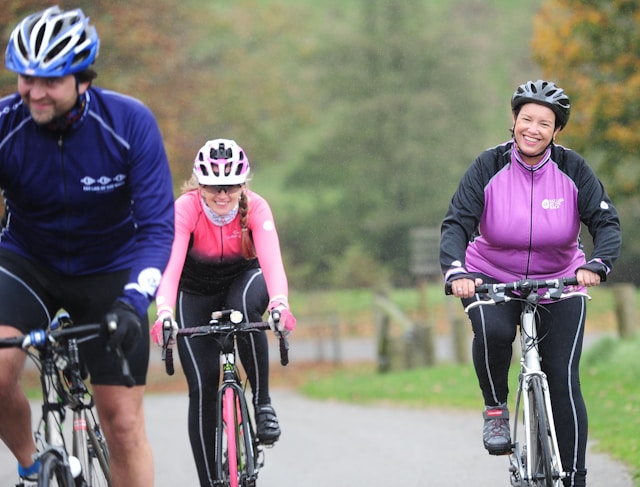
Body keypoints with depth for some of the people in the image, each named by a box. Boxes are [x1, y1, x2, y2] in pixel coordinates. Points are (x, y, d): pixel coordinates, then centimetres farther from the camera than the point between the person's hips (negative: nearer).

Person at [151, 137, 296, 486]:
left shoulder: (255, 208, -26)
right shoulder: (186, 208, -29)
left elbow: (271, 259, -40)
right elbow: (171, 262, -41)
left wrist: (280, 303, -60)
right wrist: (164, 311, -59)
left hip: (242, 278, 0)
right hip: (196, 290, 0)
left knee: (244, 306, -38)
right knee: (202, 388, -10)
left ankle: (262, 402, -22)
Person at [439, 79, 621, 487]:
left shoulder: (572, 169, -11)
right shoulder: (489, 167, -13)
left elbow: (607, 222, -14)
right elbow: (457, 223, -18)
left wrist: (597, 265, -35)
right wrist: (456, 272, -37)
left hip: (559, 283, 1)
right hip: (493, 278, -1)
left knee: (564, 382, -8)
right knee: (492, 331, -34)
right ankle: (496, 410, -7)